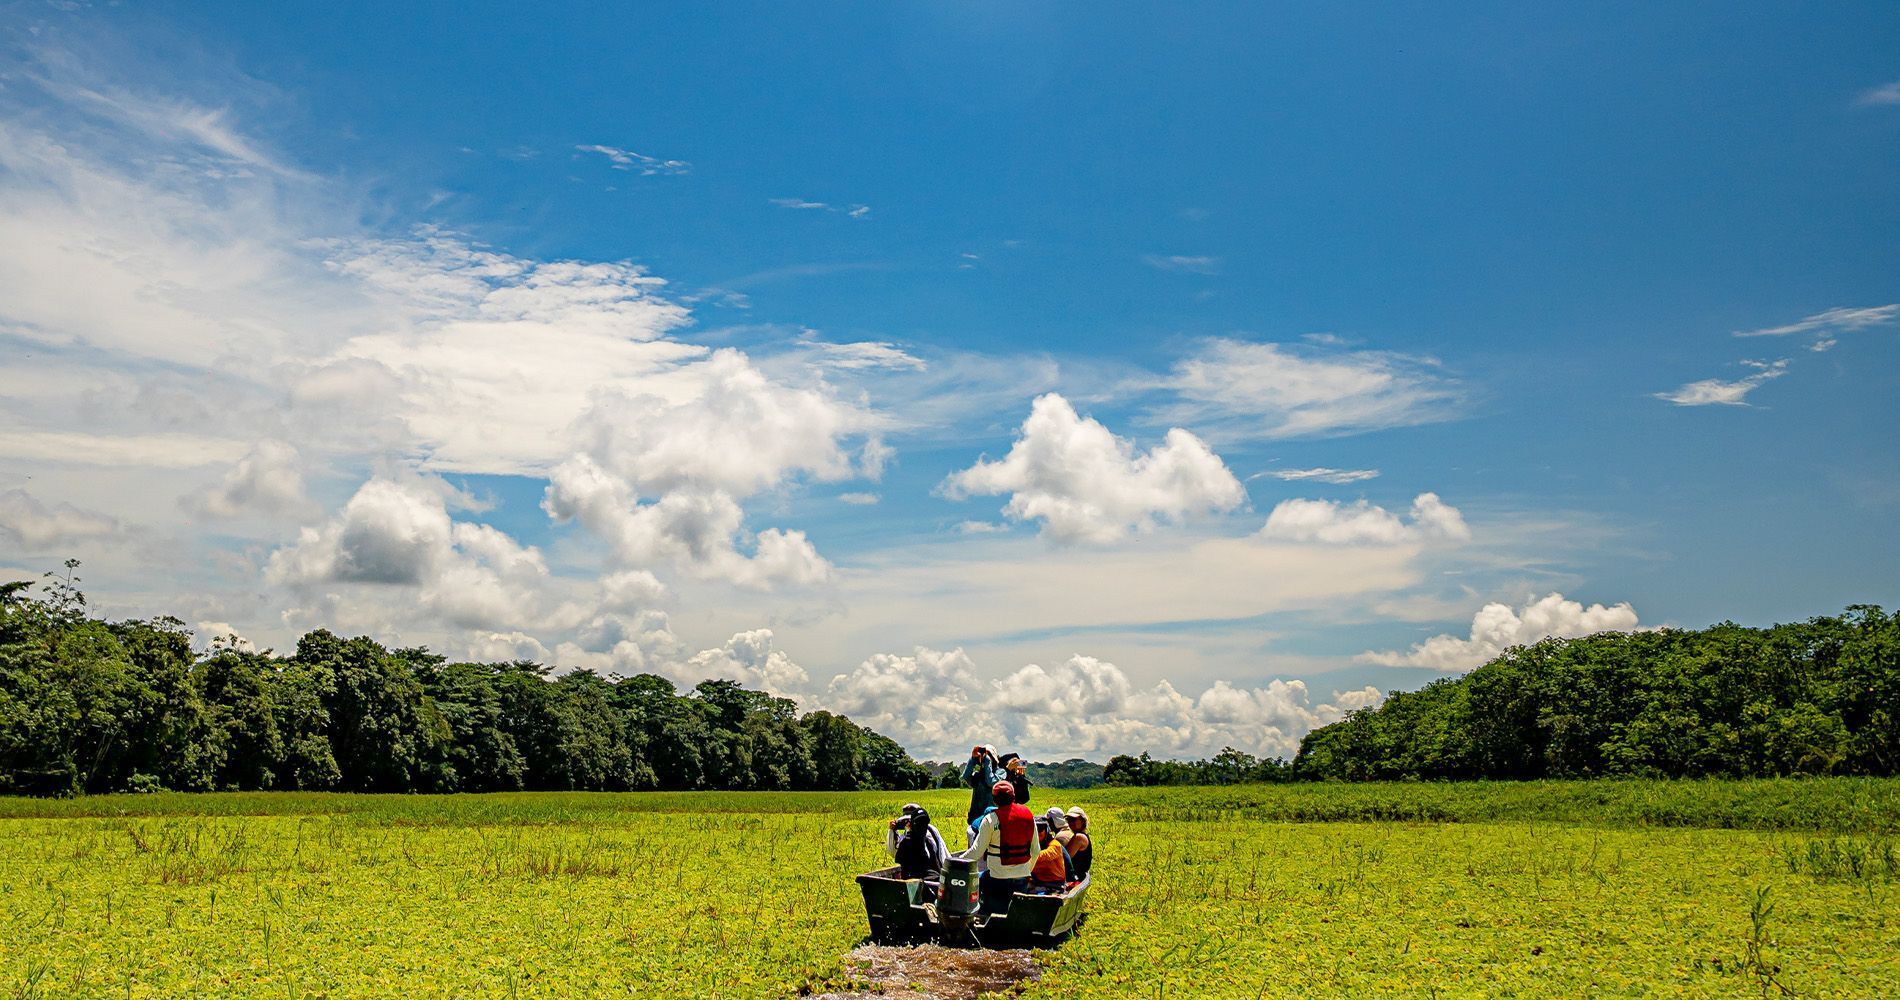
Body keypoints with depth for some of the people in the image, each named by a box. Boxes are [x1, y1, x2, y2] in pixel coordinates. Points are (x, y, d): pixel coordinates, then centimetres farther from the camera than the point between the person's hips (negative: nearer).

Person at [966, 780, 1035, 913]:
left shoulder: (991, 819, -12)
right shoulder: (1028, 815, 3)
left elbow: (977, 851, -11)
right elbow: (1035, 850, 11)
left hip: (998, 878, -5)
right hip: (1023, 877, 5)